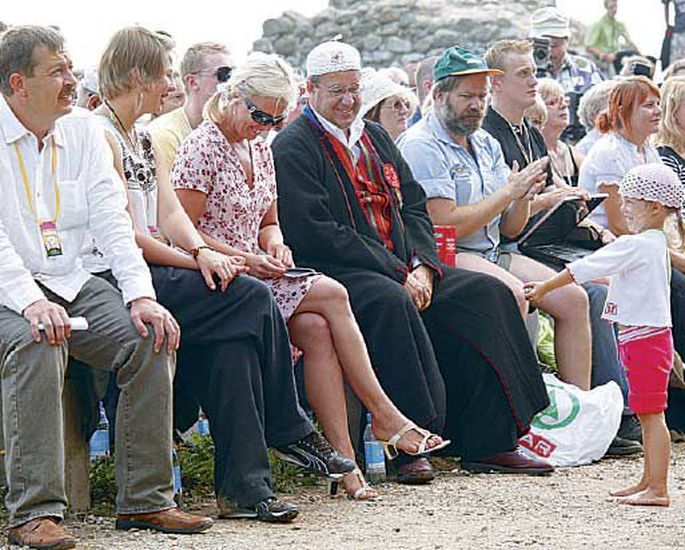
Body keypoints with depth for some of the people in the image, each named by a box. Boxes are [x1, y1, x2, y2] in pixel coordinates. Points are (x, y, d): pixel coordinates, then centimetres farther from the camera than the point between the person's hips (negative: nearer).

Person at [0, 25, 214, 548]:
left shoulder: (83, 132, 12)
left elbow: (111, 220, 4)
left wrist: (140, 295, -11)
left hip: (71, 283, 6)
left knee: (151, 338, -17)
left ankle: (145, 499, -9)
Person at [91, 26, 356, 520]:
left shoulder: (142, 138, 22)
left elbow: (170, 212, 11)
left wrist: (201, 252, -9)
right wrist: (196, 261, -12)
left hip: (152, 272, 9)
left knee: (233, 338, -17)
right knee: (251, 299, -20)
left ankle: (244, 485, -19)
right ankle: (290, 431, -6)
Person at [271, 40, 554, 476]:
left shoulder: (376, 138, 21)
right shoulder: (293, 148, -5)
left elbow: (414, 207, 17)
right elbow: (316, 232, -15)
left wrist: (422, 267, -4)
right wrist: (398, 274, -17)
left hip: (404, 270, 8)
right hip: (336, 273, -8)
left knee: (488, 294, -8)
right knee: (392, 302, -38)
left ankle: (489, 442, -10)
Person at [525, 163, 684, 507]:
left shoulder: (635, 246, -16)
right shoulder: (655, 243, 15)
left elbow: (585, 269, -15)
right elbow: (603, 270, 25)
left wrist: (544, 287, -5)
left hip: (644, 337, -10)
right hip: (650, 335, 10)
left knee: (650, 413, -9)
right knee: (646, 414, 14)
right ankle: (649, 481, 20)